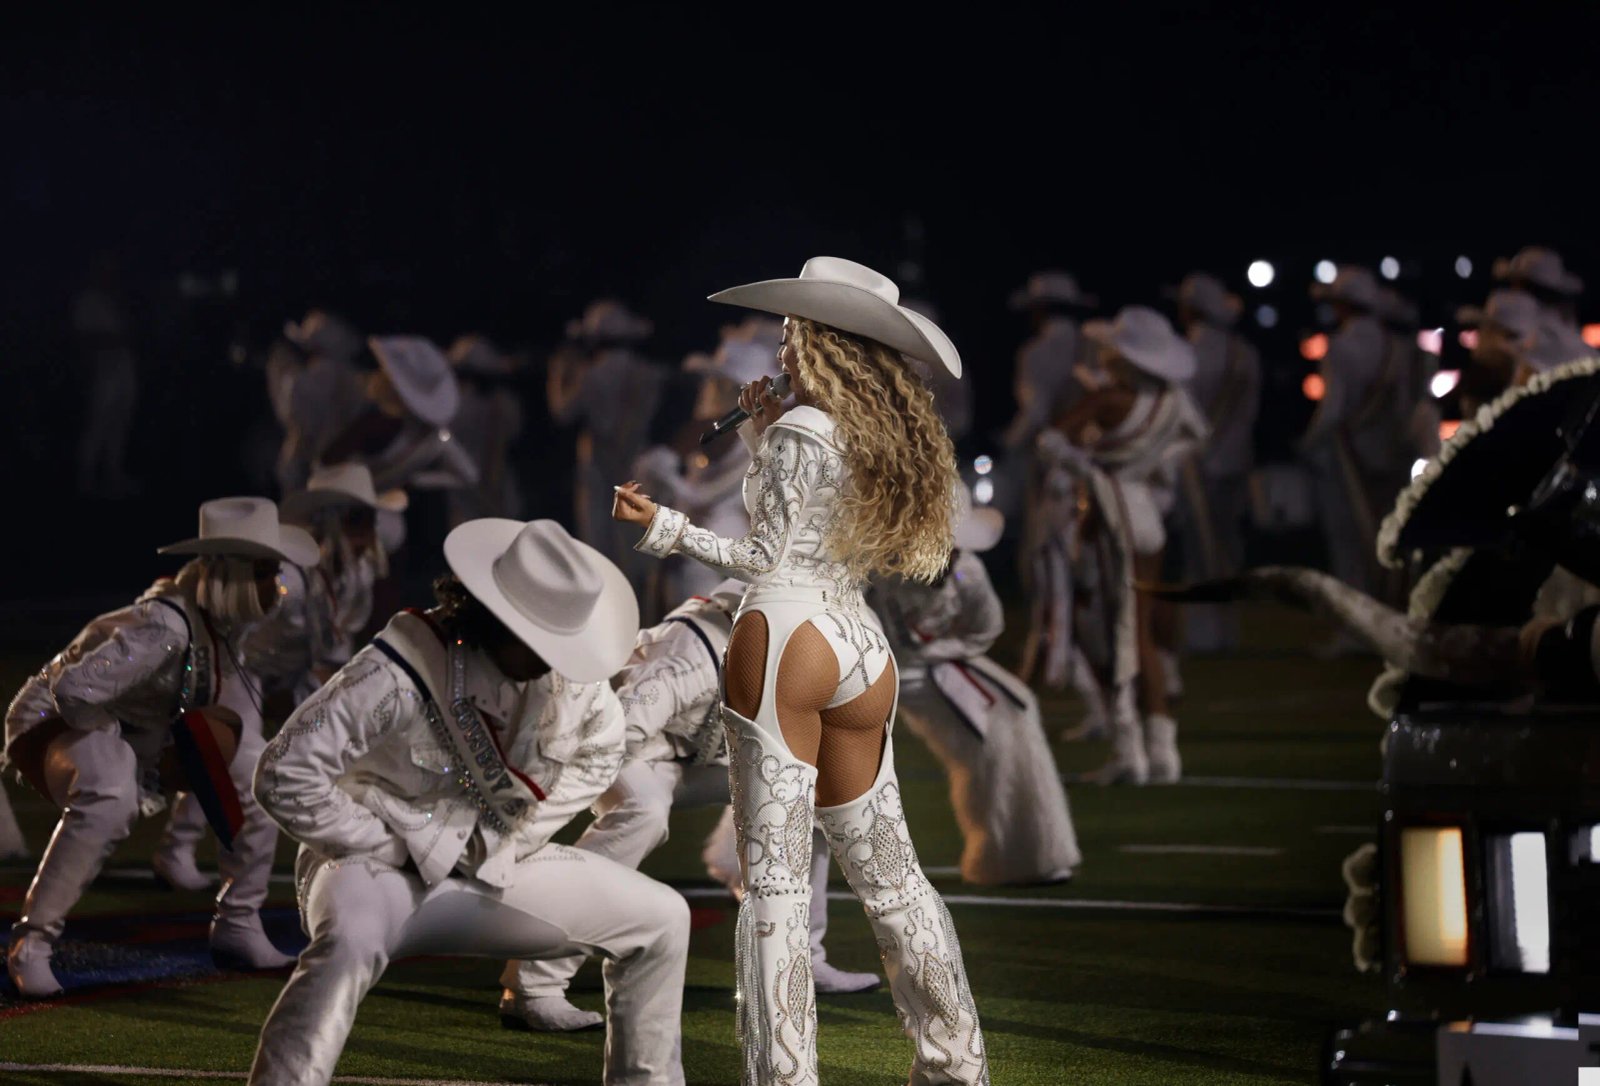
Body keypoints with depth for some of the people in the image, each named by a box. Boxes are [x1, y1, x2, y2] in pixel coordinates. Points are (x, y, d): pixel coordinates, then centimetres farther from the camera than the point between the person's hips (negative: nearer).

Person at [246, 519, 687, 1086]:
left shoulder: (571, 674, -10)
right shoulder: (399, 673, -29)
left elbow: (598, 753, 11)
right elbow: (284, 776, -29)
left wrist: (506, 840, 1)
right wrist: (390, 848, -19)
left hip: (498, 865, 7)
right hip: (383, 868, -7)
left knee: (660, 918, 5)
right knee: (348, 945, -41)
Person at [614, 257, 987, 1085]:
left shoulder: (799, 429, -6)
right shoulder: (890, 441, 15)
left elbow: (768, 557, -6)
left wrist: (668, 530, 0)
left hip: (787, 633, -8)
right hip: (863, 649, 8)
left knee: (772, 873, -7)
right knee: (885, 870, 16)